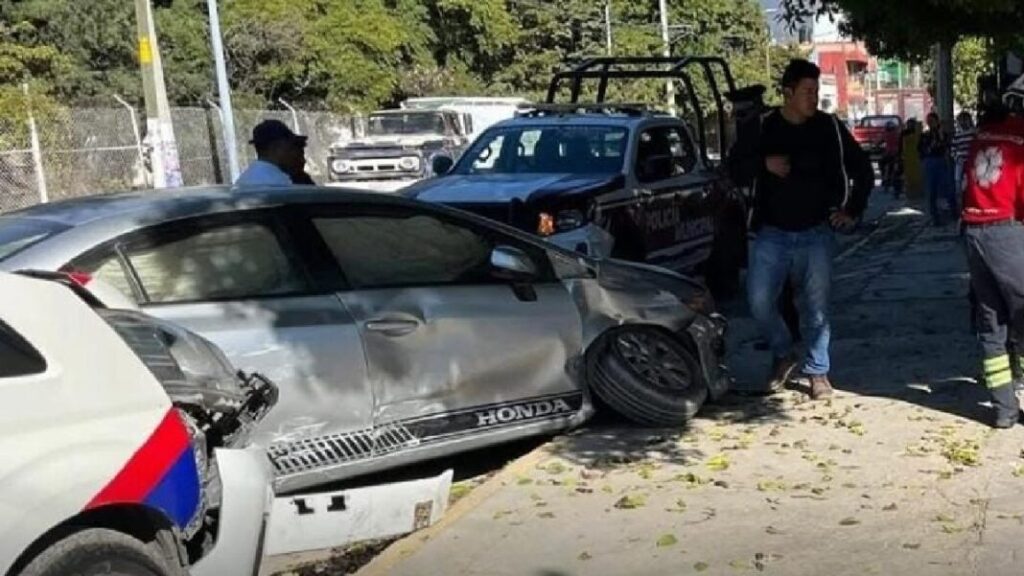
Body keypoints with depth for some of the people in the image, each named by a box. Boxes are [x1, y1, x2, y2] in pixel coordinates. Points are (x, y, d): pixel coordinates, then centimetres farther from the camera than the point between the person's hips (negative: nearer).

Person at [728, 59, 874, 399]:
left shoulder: (830, 128, 2)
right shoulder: (764, 128, 1)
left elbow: (863, 171, 12)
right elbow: (735, 169, 3)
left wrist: (853, 211, 7)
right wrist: (764, 163, -15)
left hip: (816, 234, 0)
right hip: (772, 234, 1)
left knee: (816, 307, 2)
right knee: (759, 301, -5)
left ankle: (818, 371, 16)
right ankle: (783, 355, 20)